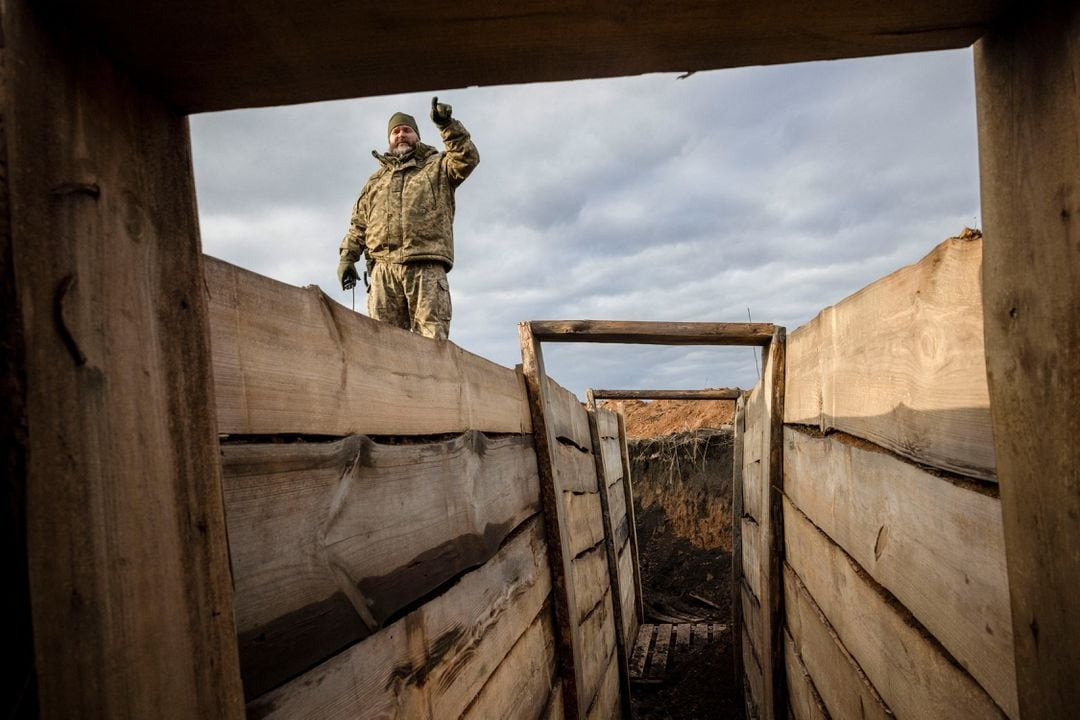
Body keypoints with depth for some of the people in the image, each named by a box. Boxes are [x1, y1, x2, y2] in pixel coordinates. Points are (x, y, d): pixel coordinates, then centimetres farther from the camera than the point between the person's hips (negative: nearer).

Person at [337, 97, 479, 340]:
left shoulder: (437, 166, 21)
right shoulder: (376, 180, 30)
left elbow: (467, 159, 0)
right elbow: (358, 223, 24)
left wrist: (448, 126, -11)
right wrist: (347, 257, 12)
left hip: (426, 267, -3)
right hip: (384, 268, 3)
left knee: (432, 338, -11)